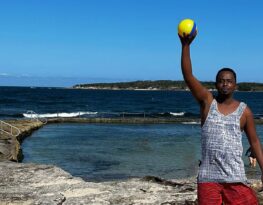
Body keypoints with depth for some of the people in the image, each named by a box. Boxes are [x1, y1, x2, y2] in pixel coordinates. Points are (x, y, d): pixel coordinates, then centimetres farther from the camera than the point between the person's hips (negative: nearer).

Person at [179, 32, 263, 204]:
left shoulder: (244, 111, 3)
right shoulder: (207, 102, 2)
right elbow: (188, 76, -8)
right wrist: (186, 46, -19)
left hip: (235, 177, 0)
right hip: (208, 177, 0)